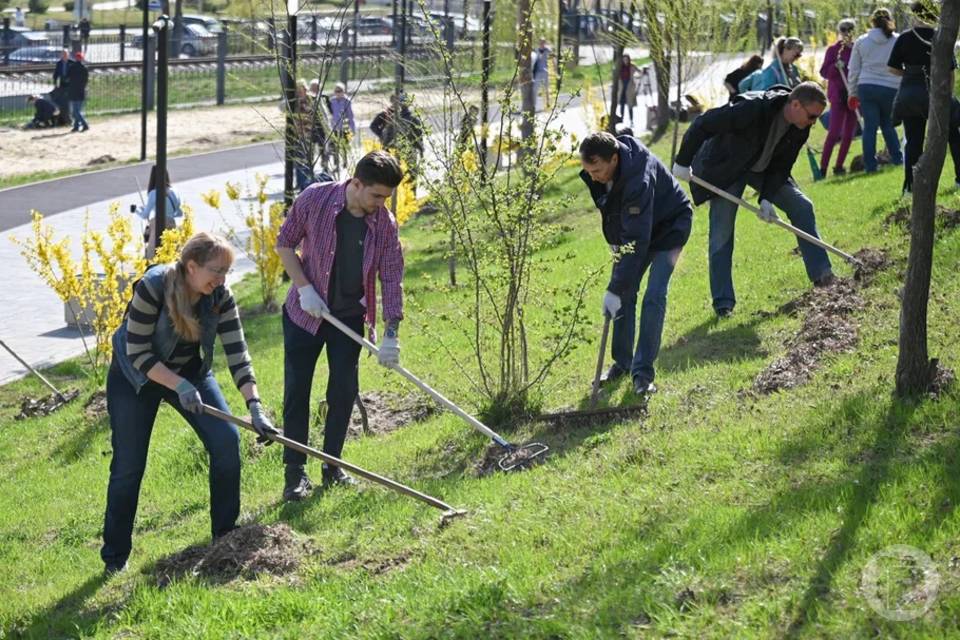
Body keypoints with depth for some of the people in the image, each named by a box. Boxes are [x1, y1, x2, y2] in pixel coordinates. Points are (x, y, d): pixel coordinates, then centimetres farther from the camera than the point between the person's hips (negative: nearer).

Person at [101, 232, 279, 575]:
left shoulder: (221, 298, -17)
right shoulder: (152, 289, -30)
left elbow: (237, 354, -19)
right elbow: (138, 355, -26)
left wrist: (255, 408, -29)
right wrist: (180, 386, -34)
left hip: (190, 371, 4)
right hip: (136, 376, -4)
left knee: (227, 440, -10)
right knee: (128, 466, -5)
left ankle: (226, 534, 6)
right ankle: (115, 557, 9)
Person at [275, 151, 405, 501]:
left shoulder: (384, 223, -11)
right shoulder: (314, 199, -17)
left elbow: (391, 278, -9)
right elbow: (284, 243, -5)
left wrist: (391, 333, -15)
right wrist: (304, 288, -15)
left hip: (349, 316, 2)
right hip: (305, 313, -2)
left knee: (344, 391, 3)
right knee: (297, 390, -3)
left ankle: (332, 466, 17)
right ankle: (295, 472, 1)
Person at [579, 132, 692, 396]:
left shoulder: (639, 181, -42)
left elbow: (637, 242, -41)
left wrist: (614, 289, -40)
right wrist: (615, 241, 7)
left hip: (668, 227, -7)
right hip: (632, 227, 7)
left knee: (654, 297, -16)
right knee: (625, 294, 1)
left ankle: (643, 372, -11)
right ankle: (622, 362, 12)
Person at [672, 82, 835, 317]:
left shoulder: (799, 130, -15)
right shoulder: (753, 108, -36)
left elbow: (781, 166, -4)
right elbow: (703, 125, -30)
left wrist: (767, 198, -18)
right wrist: (683, 162, -22)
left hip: (763, 169, 6)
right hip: (724, 169, -6)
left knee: (802, 207, -5)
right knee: (722, 234, -10)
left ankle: (820, 272, 1)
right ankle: (723, 303, -3)